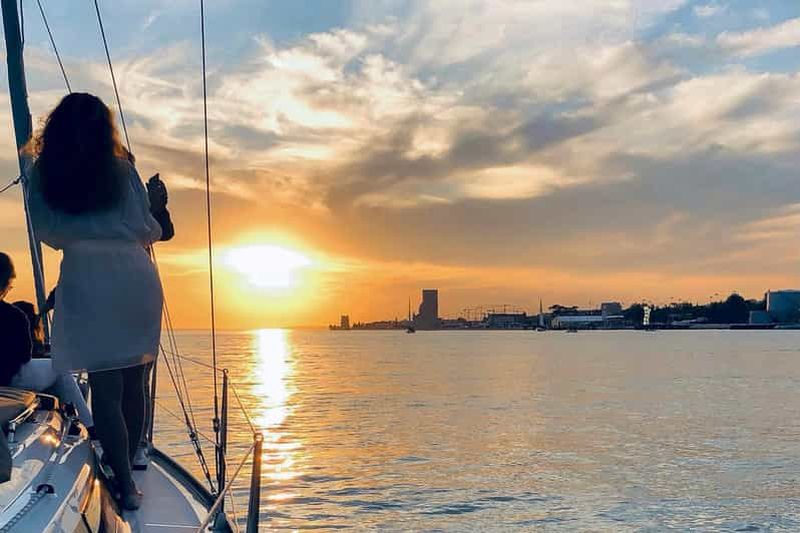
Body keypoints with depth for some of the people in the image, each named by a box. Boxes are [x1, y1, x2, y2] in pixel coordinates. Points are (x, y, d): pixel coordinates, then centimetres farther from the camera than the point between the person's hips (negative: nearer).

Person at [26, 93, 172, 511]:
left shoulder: (42, 175, 4)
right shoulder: (121, 170, 3)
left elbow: (47, 233, 9)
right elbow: (147, 232, 5)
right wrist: (156, 206, 24)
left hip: (85, 281, -1)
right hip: (135, 277, 1)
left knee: (105, 387, 2)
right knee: (133, 382, 12)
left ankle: (126, 485, 1)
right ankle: (126, 466, 24)